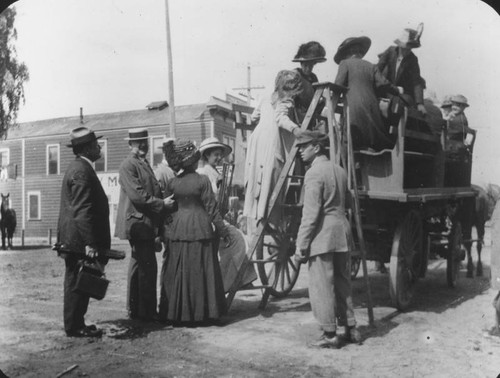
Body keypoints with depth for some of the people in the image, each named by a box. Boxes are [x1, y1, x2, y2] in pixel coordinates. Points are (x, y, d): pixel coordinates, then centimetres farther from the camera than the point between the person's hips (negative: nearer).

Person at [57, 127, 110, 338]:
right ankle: (75, 327, 7)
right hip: (80, 240, -10)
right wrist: (90, 243, -24)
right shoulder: (82, 171, -17)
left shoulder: (77, 167, 16)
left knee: (76, 283, 15)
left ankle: (75, 324, 24)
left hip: (73, 240, 10)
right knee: (78, 283, -2)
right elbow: (82, 211, -23)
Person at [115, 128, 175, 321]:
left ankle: (135, 309, 25)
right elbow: (137, 195, -19)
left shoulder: (144, 163, 18)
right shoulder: (128, 165, -11)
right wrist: (162, 204, -15)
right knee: (147, 266, -8)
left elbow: (152, 190, 23)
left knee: (139, 265, 15)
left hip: (145, 223, 10)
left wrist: (164, 201, 7)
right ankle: (146, 311, 0)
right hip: (138, 223, -10)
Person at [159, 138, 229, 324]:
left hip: (178, 230, 3)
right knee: (200, 272, 5)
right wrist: (223, 232, 0)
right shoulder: (202, 180, -9)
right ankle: (200, 312, 11)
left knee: (178, 272, 10)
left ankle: (177, 313, 15)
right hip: (199, 230, -3)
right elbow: (211, 209, -8)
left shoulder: (172, 183, 1)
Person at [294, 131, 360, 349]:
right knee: (342, 283, 16)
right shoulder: (340, 171, 13)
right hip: (342, 232, 9)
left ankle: (330, 335, 6)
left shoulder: (314, 173, -12)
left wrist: (301, 245, -14)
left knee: (321, 286, 0)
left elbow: (311, 214, -17)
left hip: (323, 235, -9)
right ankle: (350, 329, 23)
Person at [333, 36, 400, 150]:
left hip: (354, 108, -4)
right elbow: (384, 83, 4)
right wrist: (398, 91, 18)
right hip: (372, 107, 4)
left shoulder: (345, 63, 7)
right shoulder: (371, 66, 16)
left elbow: (338, 85, -3)